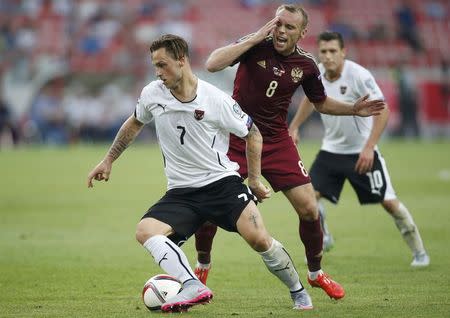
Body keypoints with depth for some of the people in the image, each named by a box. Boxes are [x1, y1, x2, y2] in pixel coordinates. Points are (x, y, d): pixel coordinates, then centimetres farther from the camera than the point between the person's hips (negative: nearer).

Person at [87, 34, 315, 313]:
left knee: (259, 239, -22)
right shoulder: (152, 95, 0)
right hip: (181, 193, 4)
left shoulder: (217, 101, -10)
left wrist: (255, 179, 5)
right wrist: (109, 160, 24)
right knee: (145, 231, -24)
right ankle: (193, 287, -38)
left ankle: (298, 292, 3)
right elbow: (135, 124, 22)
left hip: (222, 182, -4)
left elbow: (252, 134, 4)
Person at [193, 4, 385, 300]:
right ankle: (202, 266, 19)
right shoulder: (256, 46, -13)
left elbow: (321, 102, 14)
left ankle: (315, 273, 19)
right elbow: (212, 64, -27)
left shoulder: (306, 65, -4)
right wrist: (255, 38, -30)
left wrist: (354, 109, -3)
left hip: (277, 142, 2)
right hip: (237, 139, -2)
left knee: (309, 209, -5)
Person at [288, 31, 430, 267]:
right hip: (331, 149, 5)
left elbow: (382, 111, -24)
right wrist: (293, 128, 17)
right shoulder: (316, 73, -5)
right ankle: (322, 240, 17)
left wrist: (368, 148, -31)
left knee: (389, 201, -4)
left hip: (362, 152, -5)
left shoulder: (358, 75, -23)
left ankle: (419, 252, 11)